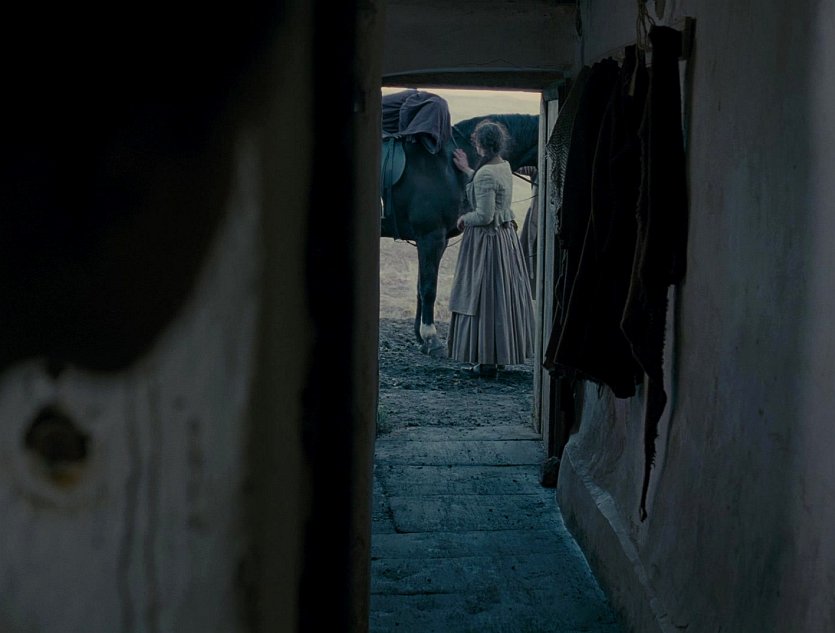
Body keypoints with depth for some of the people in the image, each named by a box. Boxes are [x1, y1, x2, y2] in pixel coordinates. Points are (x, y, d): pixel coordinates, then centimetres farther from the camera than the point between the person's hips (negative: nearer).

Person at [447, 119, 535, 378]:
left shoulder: (485, 174, -22)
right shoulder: (505, 167, 6)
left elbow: (484, 215, -25)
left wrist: (464, 219, -5)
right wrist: (466, 169, 39)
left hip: (486, 240, -9)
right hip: (507, 236, 9)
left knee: (484, 298, -1)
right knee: (504, 296, 15)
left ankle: (487, 362, 4)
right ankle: (502, 353, 25)